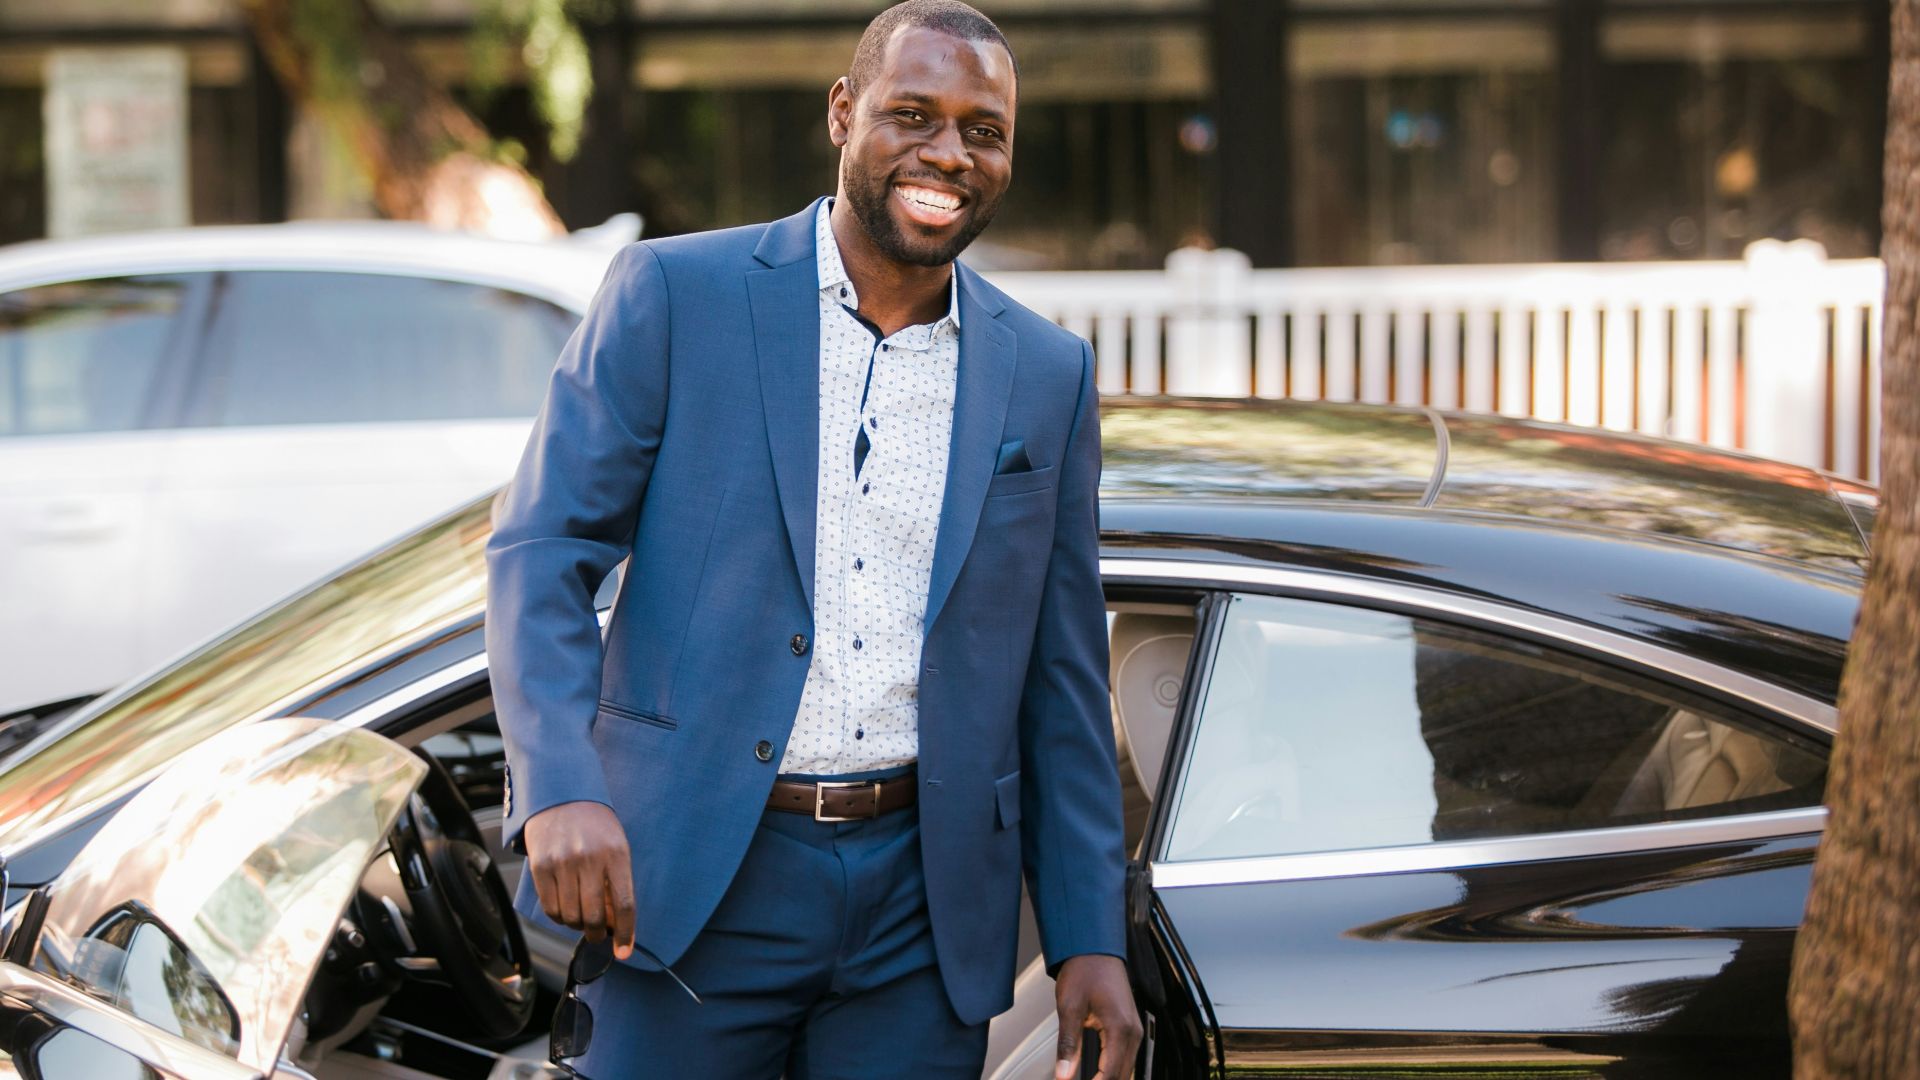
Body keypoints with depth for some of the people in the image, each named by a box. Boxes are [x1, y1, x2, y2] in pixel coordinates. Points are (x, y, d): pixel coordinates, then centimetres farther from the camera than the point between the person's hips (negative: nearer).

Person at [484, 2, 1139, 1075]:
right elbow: (540, 549, -6)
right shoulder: (674, 294, -1)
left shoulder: (1049, 373, 9)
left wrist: (1090, 939, 6)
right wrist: (560, 787, -21)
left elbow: (1062, 684, 11)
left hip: (923, 907, 3)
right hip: (687, 885, -3)